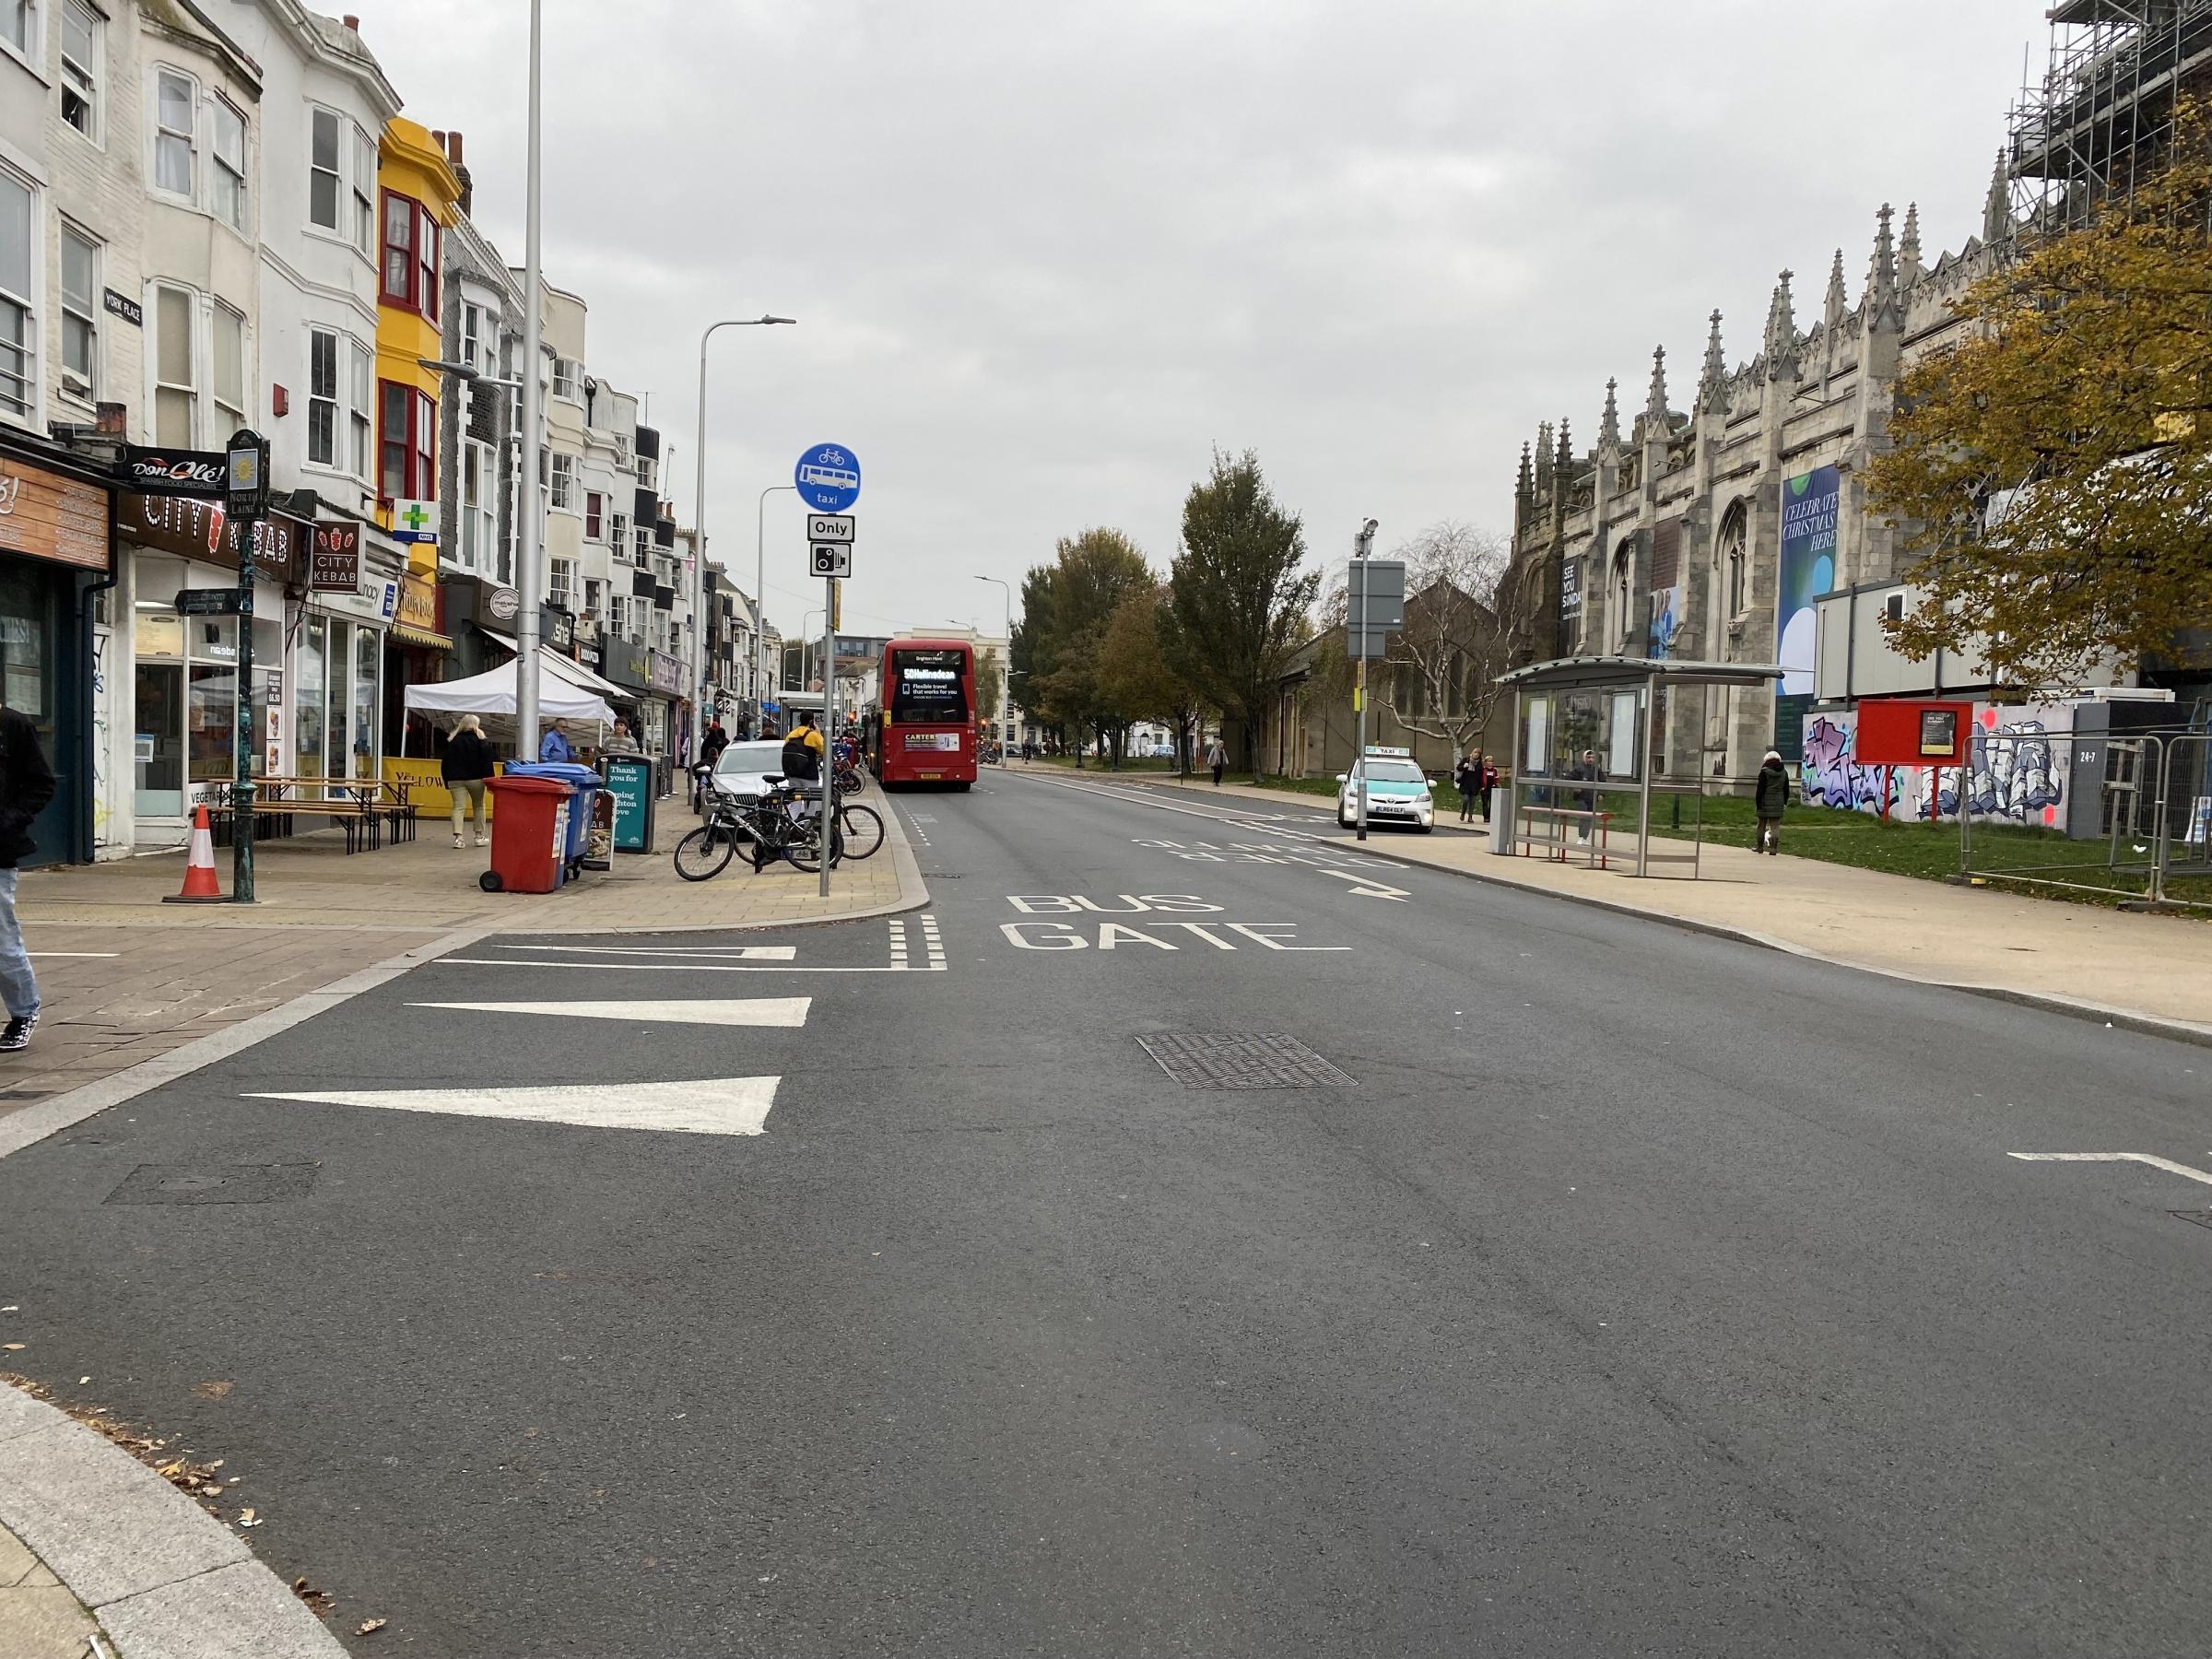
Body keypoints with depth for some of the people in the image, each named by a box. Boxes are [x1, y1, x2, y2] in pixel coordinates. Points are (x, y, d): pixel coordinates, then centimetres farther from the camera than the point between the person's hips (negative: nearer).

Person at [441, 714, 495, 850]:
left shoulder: (451, 741, 7)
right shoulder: (480, 741, -3)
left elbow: (445, 763, 8)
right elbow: (487, 762, -8)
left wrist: (447, 782, 14)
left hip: (455, 779, 2)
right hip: (475, 779, -1)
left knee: (458, 807, -3)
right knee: (478, 806, 14)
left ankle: (458, 838, -17)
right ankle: (480, 836, 18)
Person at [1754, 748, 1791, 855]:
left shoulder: (1764, 772, -10)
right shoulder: (1784, 773, 6)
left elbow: (1760, 790, -11)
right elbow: (1786, 790, 11)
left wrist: (1758, 803, -8)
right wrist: (1785, 802, 19)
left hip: (1765, 803, -3)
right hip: (1778, 804, 3)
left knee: (1761, 826, 9)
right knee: (1775, 826, 3)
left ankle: (1759, 846, 17)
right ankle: (1774, 848, -5)